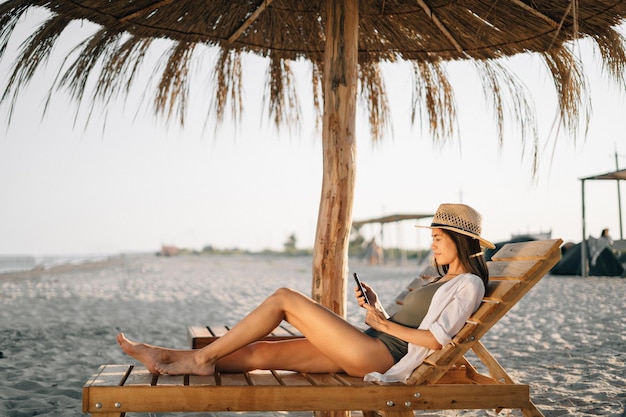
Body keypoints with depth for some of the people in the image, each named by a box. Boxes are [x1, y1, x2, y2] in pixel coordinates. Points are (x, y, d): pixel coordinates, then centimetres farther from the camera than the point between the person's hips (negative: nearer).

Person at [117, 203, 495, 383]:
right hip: (367, 350, 9)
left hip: (378, 355, -8)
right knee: (261, 352, -2)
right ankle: (170, 361, -1)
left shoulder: (469, 284, -2)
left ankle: (204, 357, -4)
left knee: (285, 298, -12)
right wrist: (377, 307, 10)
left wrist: (386, 325, -10)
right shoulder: (443, 281, 26)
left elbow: (438, 338, -17)